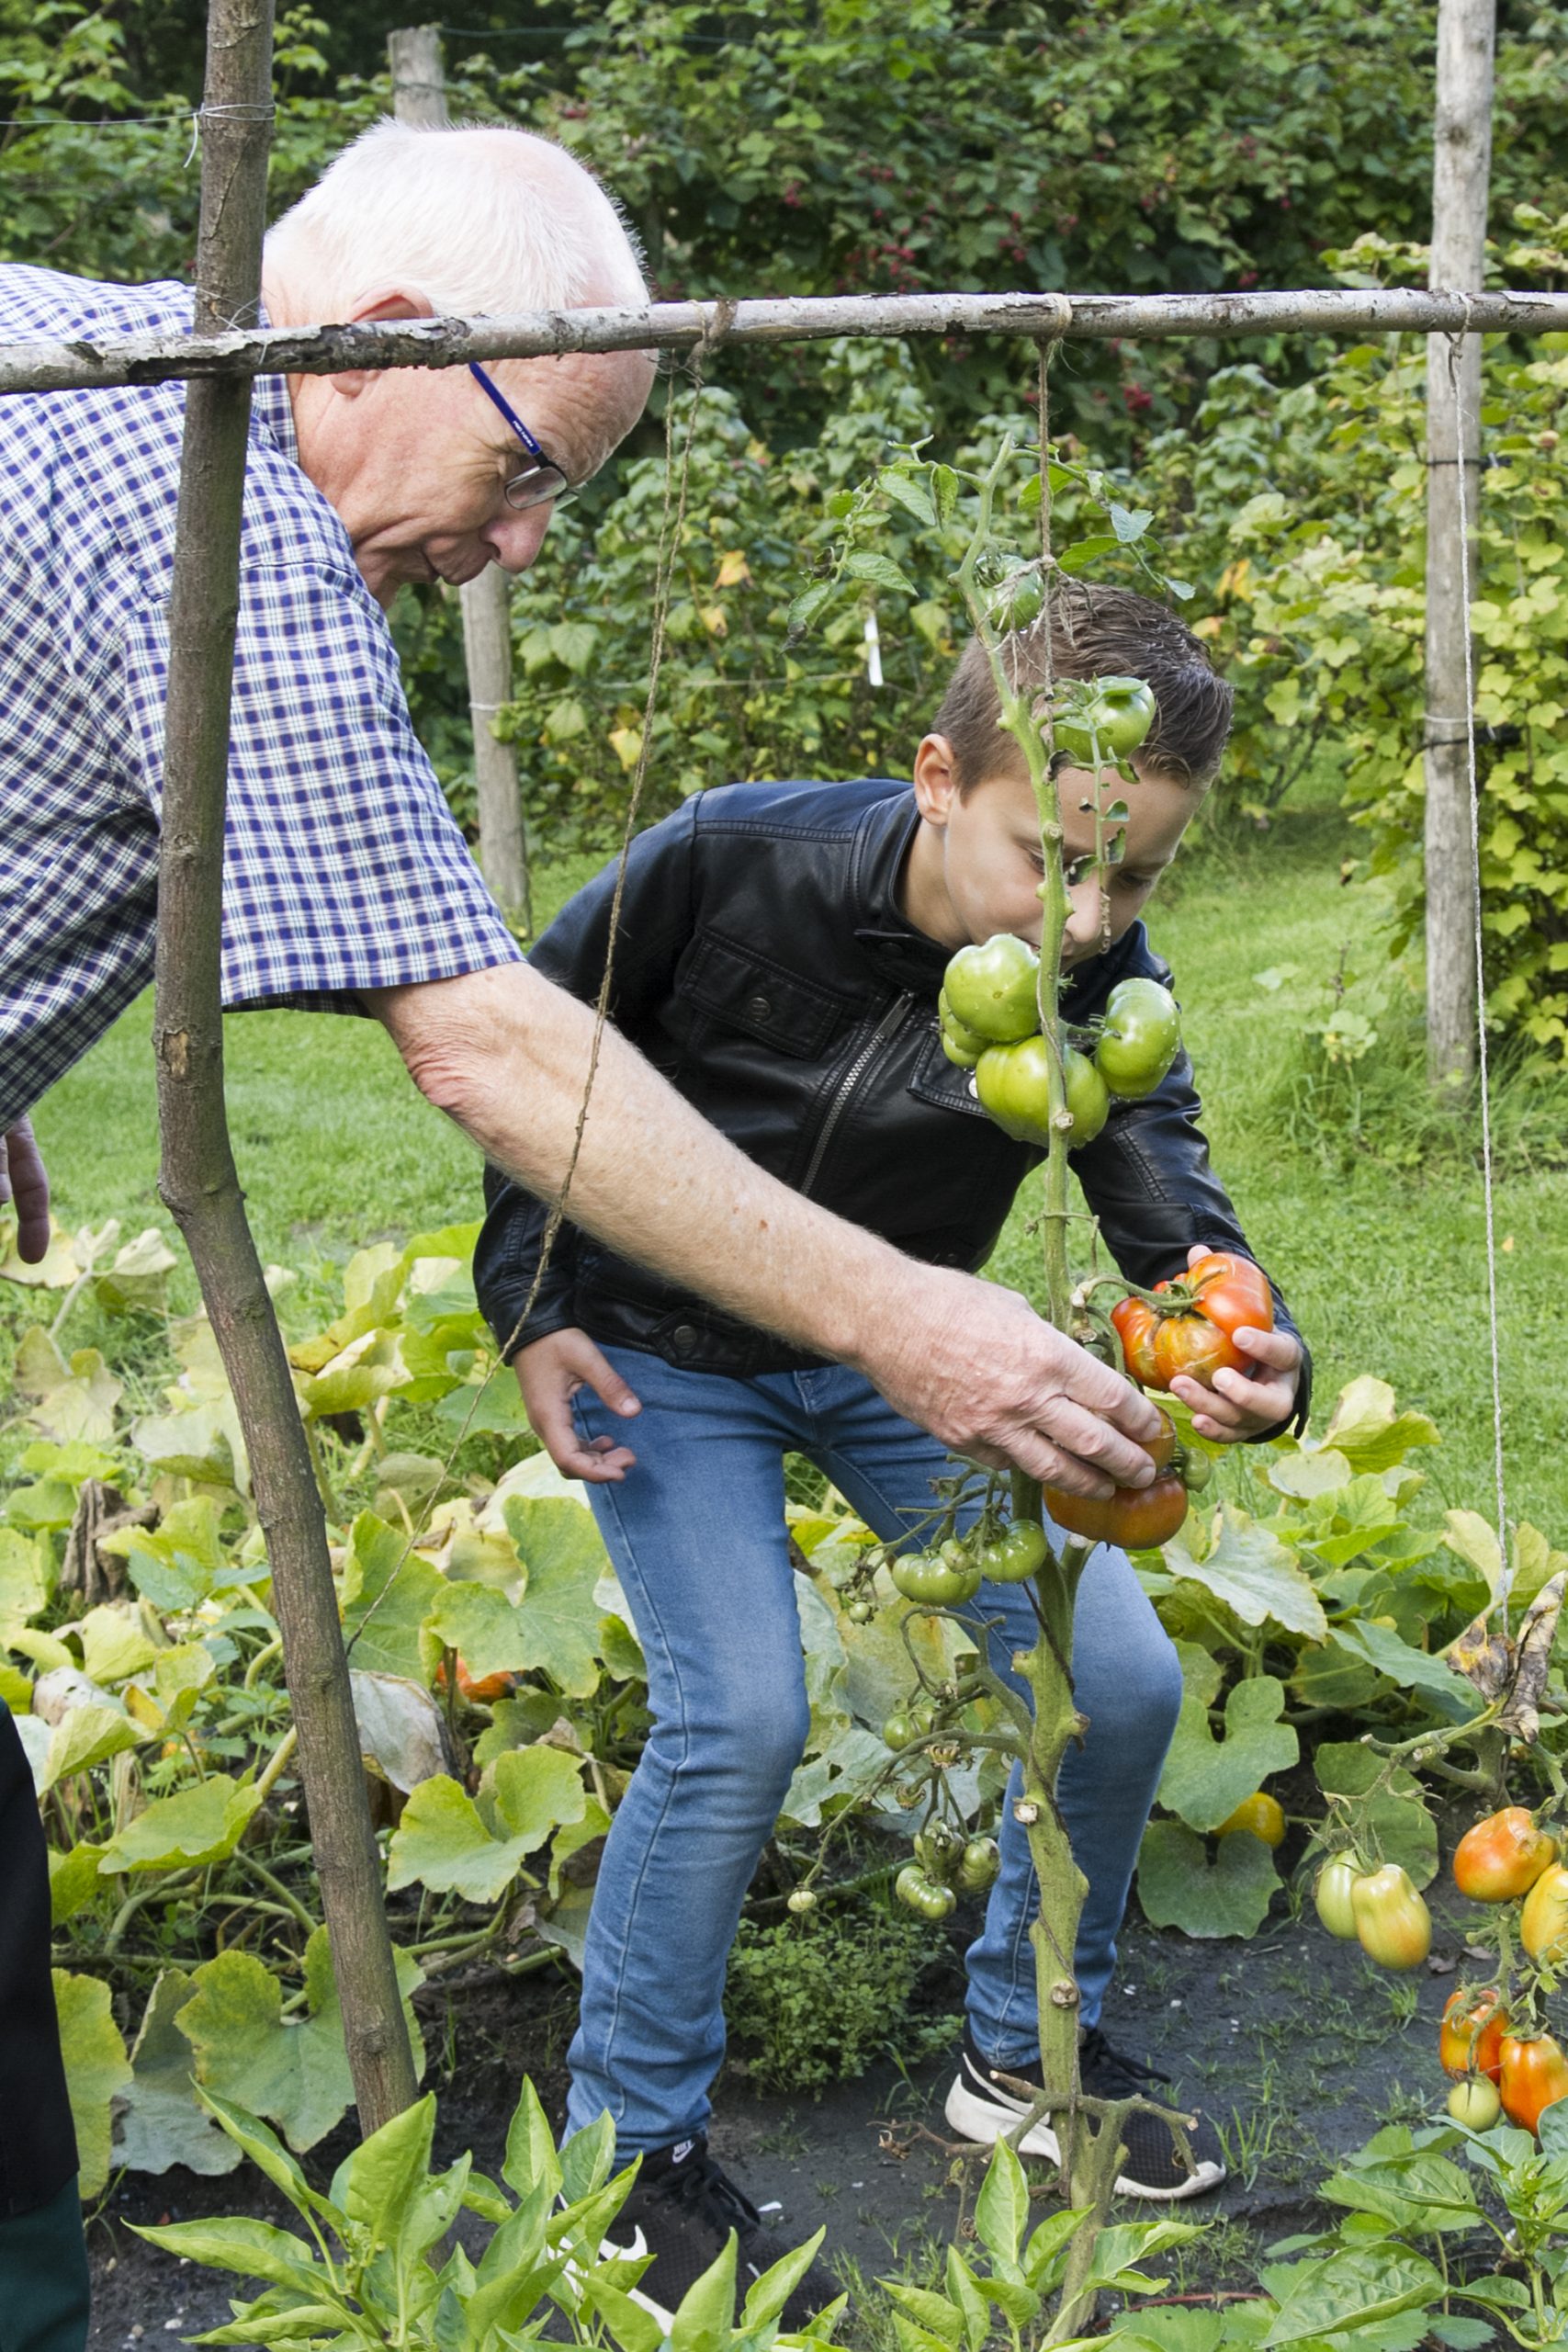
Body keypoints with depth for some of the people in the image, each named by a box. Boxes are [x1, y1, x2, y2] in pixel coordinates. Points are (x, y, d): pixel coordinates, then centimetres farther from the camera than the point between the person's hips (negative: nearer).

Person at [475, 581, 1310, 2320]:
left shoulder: (1101, 995, -20)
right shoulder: (730, 861, -27)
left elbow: (1178, 1228, -29)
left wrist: (1259, 1372, -52)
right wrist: (529, 1308, -14)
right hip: (662, 1348, -3)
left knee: (1120, 1680, -4)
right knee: (738, 1719, -20)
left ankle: (1028, 2049, 22)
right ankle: (629, 2143, 3)